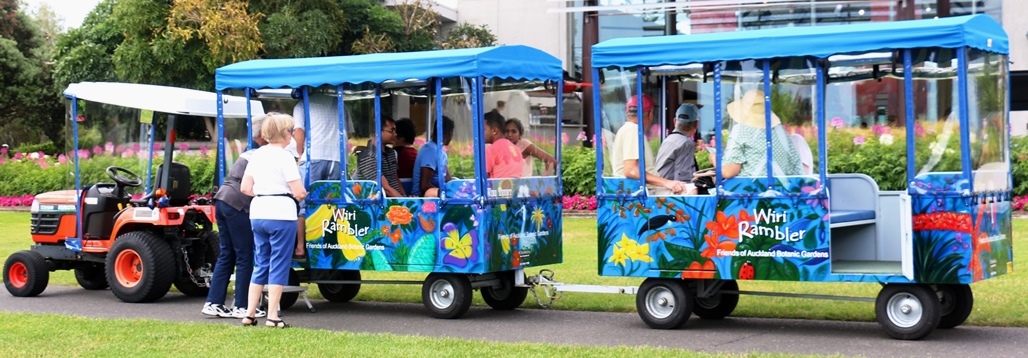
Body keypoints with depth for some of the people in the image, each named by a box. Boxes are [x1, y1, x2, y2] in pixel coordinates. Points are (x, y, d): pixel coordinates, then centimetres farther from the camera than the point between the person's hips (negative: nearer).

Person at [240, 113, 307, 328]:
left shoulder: (257, 155, 10)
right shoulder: (284, 157, -10)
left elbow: (245, 188, 11)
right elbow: (298, 192, -12)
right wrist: (302, 196, 9)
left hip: (257, 213, 7)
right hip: (281, 214, -7)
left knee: (261, 264, 15)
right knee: (279, 265, 0)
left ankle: (250, 314, 14)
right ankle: (272, 316, 0)